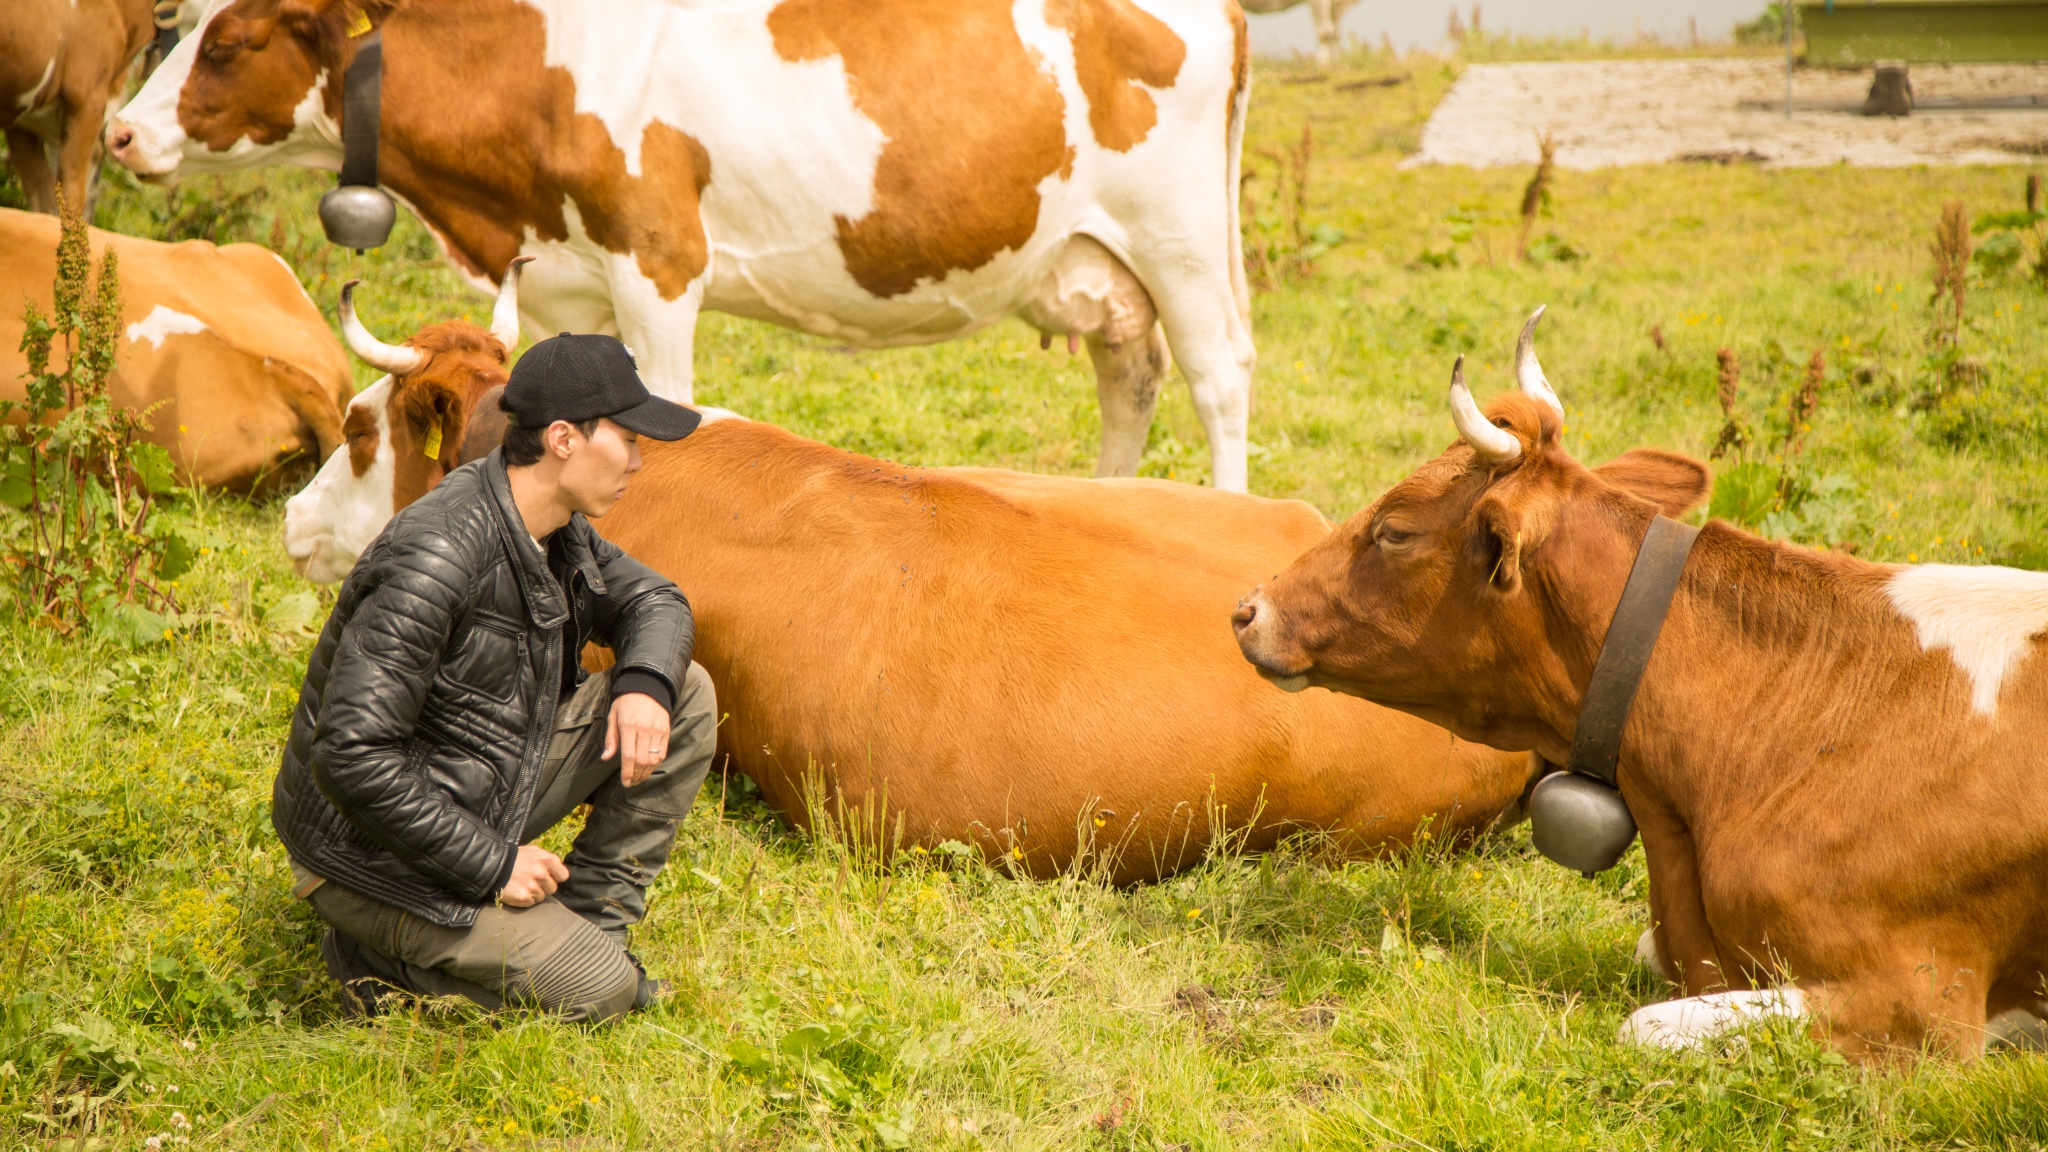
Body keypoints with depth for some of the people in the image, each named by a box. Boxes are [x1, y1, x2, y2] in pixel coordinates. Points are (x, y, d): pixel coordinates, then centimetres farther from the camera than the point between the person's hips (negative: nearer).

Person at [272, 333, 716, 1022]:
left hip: (482, 795, 9)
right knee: (600, 992, -13)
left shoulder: (550, 525, -1)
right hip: (375, 856, -9)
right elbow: (350, 756, -32)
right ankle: (380, 959, 2)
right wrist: (491, 862, -25)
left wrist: (645, 683, -11)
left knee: (685, 696, 2)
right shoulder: (434, 559, -30)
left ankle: (588, 921, 8)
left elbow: (653, 601, 14)